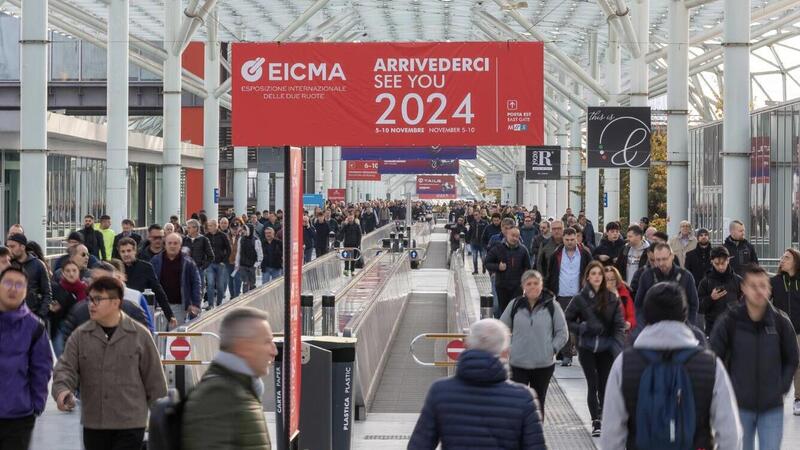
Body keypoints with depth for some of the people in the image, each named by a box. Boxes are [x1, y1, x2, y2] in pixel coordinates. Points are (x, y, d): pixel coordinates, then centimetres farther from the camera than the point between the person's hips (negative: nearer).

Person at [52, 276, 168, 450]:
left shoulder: (139, 335, -5)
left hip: (130, 424, -3)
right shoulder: (80, 336, 1)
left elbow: (154, 378, 0)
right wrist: (62, 391, -24)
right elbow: (66, 368, -2)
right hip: (93, 424, 3)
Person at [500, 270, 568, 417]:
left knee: (538, 403, 13)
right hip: (518, 364, 0)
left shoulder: (552, 306, -3)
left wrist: (552, 349, -7)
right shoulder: (515, 305, 0)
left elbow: (563, 333, 3)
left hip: (544, 365, 0)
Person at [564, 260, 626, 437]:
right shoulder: (580, 299, -5)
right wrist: (582, 328, -16)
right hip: (587, 348, -1)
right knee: (593, 385, -2)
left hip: (606, 348, 1)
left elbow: (619, 325, -2)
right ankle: (596, 422, 7)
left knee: (604, 385, 6)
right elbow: (567, 320, 1)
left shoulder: (612, 299, -2)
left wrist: (618, 346, -14)